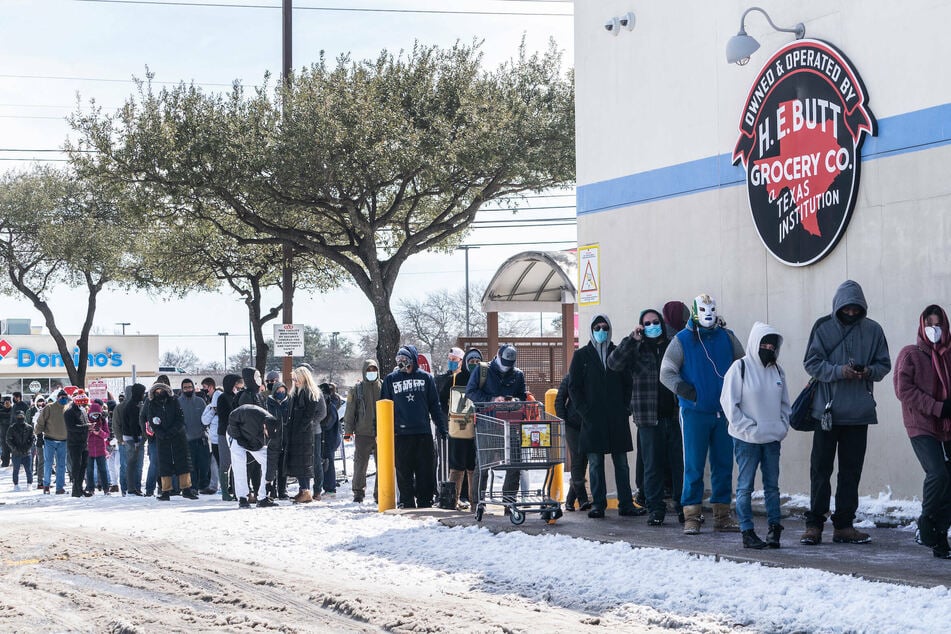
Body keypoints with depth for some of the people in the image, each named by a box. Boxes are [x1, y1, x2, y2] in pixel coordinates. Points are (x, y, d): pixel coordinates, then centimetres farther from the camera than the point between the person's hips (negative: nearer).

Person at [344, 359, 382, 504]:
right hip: (363, 433, -1)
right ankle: (358, 492, 9)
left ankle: (380, 494, 9)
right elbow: (350, 411, 6)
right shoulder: (357, 389, 5)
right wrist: (348, 430, 1)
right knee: (360, 465, 0)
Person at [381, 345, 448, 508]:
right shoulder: (391, 379, 7)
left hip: (423, 433, 0)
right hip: (401, 433, 0)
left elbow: (434, 405, 11)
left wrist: (441, 427, 6)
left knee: (426, 470, 1)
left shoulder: (426, 378, 7)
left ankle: (425, 500, 7)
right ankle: (406, 501, 7)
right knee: (404, 471, 1)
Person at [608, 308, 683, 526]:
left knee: (680, 463, 2)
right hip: (649, 418, -1)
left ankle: (683, 506, 10)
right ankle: (655, 508, 8)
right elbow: (614, 363, -8)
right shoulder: (636, 350, 8)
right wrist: (632, 339, -14)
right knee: (652, 465, 2)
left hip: (675, 416, 1)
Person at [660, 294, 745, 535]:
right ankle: (691, 516, 1)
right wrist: (684, 389, -16)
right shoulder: (682, 340, 1)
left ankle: (722, 514, 13)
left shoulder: (726, 338, 9)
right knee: (694, 466, -4)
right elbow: (666, 372, -1)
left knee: (724, 465, 6)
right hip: (695, 413, -3)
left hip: (724, 412, 3)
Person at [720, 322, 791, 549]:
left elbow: (785, 403, 19)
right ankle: (747, 532, 3)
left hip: (773, 439, 5)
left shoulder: (777, 370, 11)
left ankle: (774, 528, 14)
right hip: (747, 440, -5)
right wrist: (748, 429, -13)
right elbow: (729, 402, -9)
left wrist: (783, 426, 4)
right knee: (745, 486, -1)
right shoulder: (740, 368, -7)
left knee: (772, 485, 8)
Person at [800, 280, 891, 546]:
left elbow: (884, 364, 9)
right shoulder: (824, 327, -2)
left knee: (851, 470, 7)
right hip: (827, 411, -2)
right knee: (820, 469, 1)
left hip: (859, 412, 2)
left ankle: (844, 524, 14)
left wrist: (870, 371, -13)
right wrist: (839, 371, -19)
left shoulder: (872, 330, 4)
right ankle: (814, 524, 7)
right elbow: (812, 363, -4)